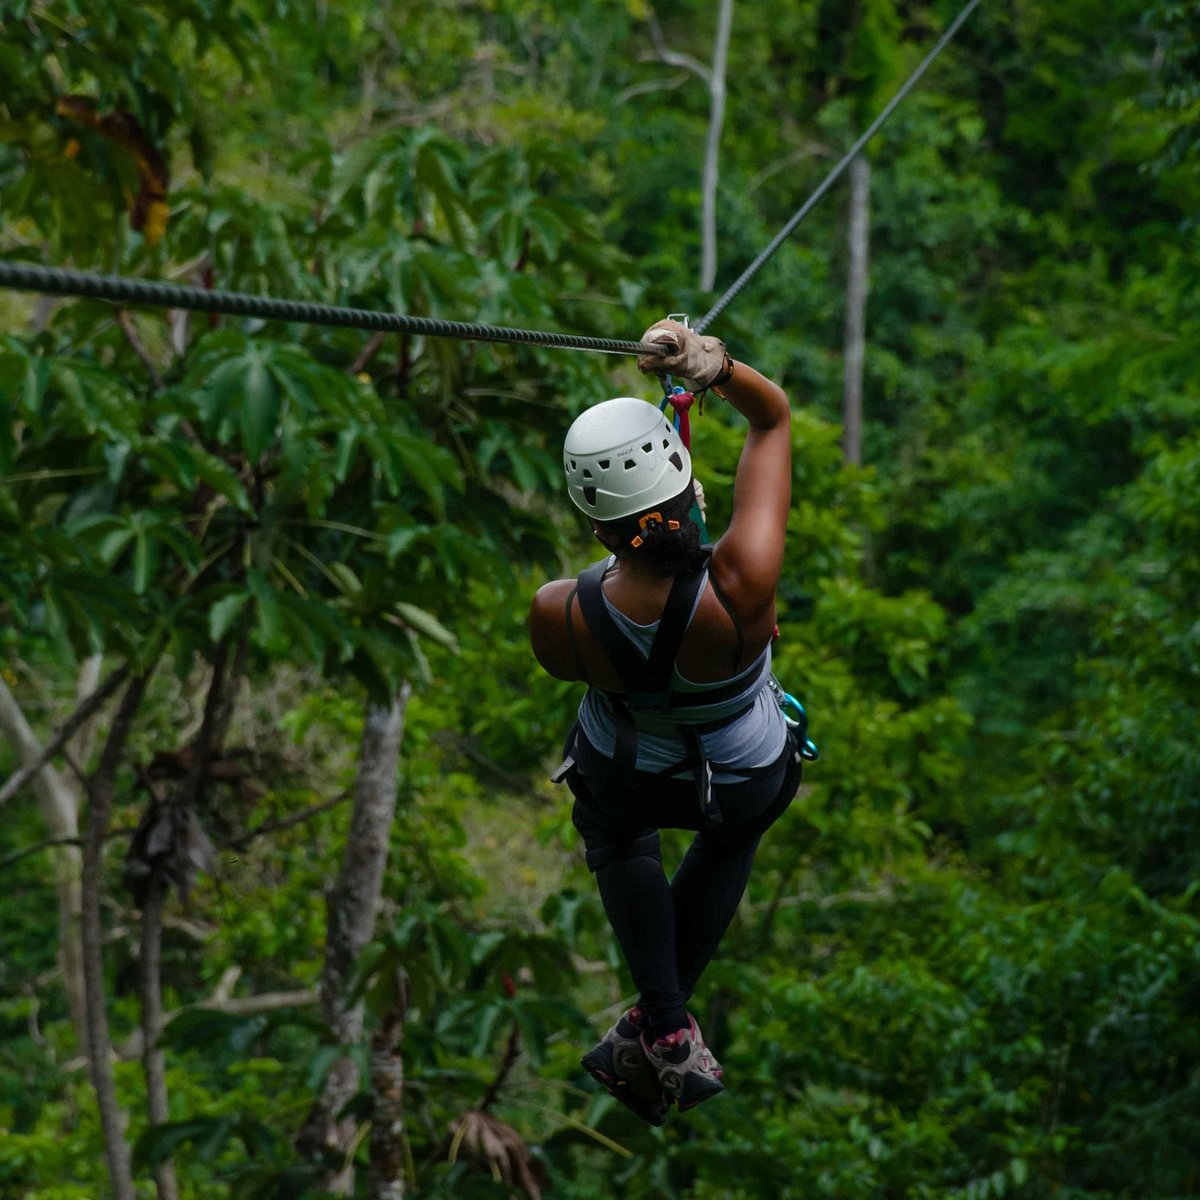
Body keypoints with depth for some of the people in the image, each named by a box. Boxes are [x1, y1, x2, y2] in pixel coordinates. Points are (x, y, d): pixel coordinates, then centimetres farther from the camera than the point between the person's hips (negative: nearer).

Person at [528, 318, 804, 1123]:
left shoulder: (560, 615, -37)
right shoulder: (742, 584, -40)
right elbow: (774, 417, -27)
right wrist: (715, 367, -45)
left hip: (626, 778, 0)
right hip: (752, 784, 0)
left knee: (615, 830, 38)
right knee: (729, 841, 38)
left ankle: (668, 1032, 27)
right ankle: (659, 1019, 44)